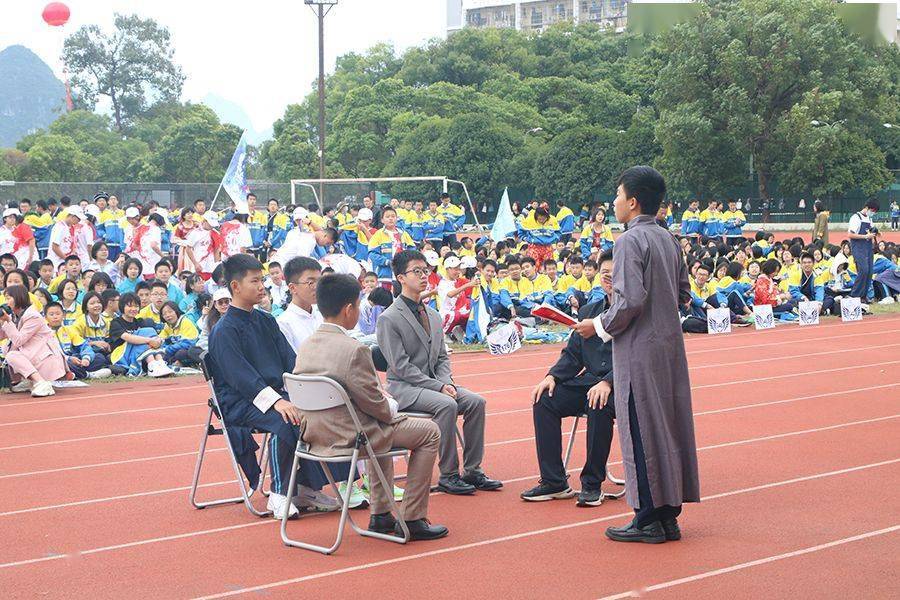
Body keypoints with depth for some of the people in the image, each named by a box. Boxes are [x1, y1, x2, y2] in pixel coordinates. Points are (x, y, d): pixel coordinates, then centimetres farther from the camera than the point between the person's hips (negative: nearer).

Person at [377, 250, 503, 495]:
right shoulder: (388, 319, -9)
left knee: (476, 401, -15)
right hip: (404, 387, -7)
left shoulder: (433, 315, 16)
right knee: (447, 405, -31)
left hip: (434, 383, 7)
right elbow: (401, 366, -15)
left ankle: (472, 471, -7)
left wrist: (446, 382, -5)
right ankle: (448, 476, -22)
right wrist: (438, 386, -19)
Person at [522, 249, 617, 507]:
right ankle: (553, 481, -12)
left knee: (599, 406, -37)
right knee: (544, 400, -16)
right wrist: (553, 376, -4)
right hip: (589, 380, 6)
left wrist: (607, 382, -29)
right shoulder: (588, 312, 17)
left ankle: (592, 484, -23)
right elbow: (572, 355, 16)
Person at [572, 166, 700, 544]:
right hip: (670, 343, 8)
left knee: (641, 431, -2)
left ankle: (649, 520, 3)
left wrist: (599, 326, -8)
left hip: (639, 350, -8)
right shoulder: (668, 239, 11)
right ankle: (669, 515, 18)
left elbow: (630, 301, -21)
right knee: (668, 426, 11)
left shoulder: (630, 241, -15)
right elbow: (684, 294, 16)